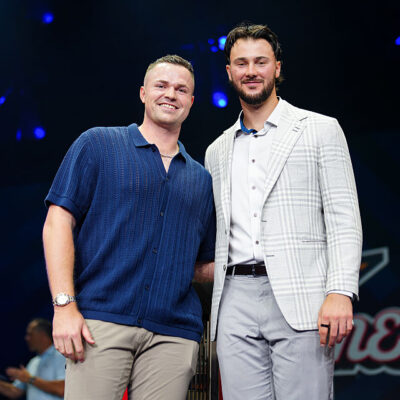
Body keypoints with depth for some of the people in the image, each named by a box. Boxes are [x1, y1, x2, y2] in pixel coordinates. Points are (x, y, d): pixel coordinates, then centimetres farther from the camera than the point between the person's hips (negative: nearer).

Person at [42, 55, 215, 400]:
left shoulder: (200, 178, 20)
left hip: (174, 333, 4)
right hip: (101, 319, -3)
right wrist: (64, 305, -10)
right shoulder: (98, 145, 9)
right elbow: (58, 222, 0)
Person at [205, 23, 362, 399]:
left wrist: (341, 292, -14)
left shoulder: (320, 129, 8)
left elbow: (343, 218, -1)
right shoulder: (217, 151, 21)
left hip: (299, 300, -4)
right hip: (236, 299, 4)